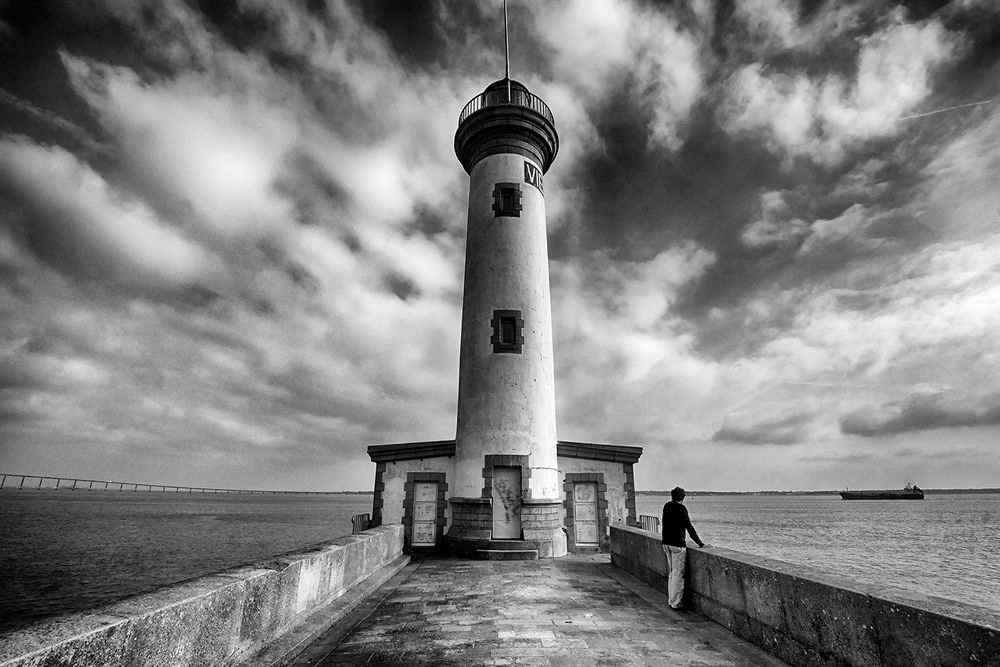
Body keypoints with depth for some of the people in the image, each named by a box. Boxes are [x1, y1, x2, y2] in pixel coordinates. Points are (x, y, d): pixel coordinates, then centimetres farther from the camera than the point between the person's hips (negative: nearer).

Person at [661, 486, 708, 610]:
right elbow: (689, 527, -13)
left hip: (666, 543, 7)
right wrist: (700, 543, -6)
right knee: (678, 574, -1)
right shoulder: (681, 508, -12)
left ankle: (671, 600, 21)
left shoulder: (666, 506, 9)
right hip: (677, 544, -7)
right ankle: (675, 603, 1)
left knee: (671, 573, 16)